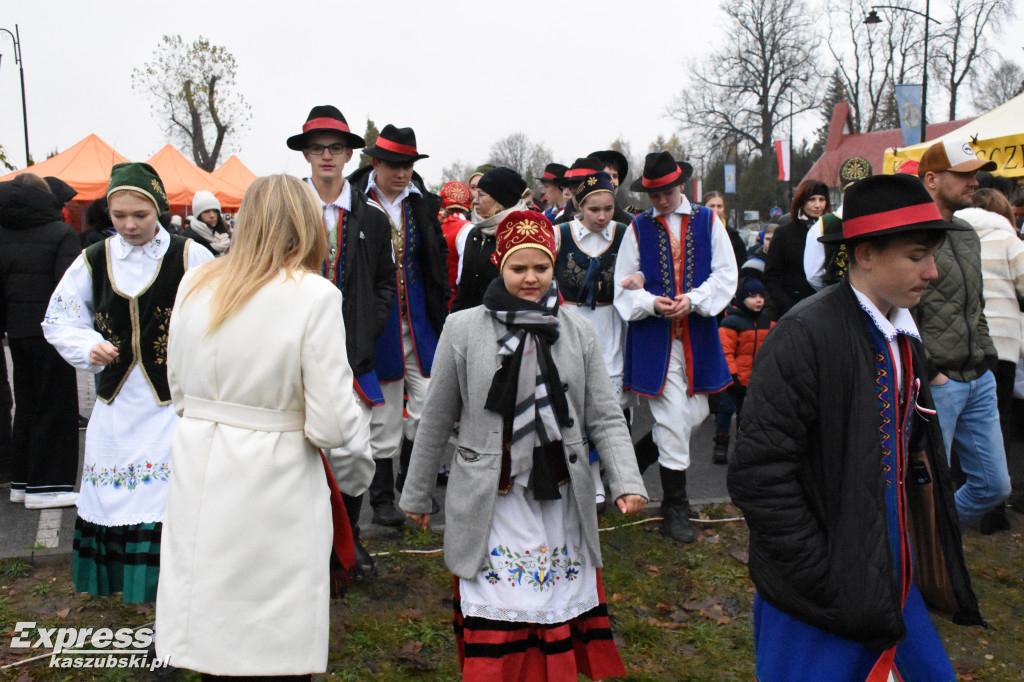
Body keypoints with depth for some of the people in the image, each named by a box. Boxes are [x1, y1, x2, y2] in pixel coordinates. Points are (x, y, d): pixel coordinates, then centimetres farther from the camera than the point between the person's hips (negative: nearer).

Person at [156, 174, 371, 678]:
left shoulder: (195, 284, 2)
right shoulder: (314, 296, -13)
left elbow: (179, 391, 12)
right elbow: (331, 425, -15)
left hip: (199, 480, 5)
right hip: (274, 490, -5)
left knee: (211, 638, 17)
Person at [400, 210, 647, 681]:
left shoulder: (578, 332, 3)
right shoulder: (463, 329, -3)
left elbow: (605, 417, 3)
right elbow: (436, 420, 4)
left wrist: (628, 483, -12)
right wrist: (417, 495, 9)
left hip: (561, 502, 2)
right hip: (490, 505, -2)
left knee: (559, 618, 11)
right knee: (494, 626, 3)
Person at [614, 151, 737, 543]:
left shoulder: (707, 222, 7)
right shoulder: (638, 228, 5)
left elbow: (726, 275, 2)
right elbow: (625, 287, 4)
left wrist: (693, 300, -14)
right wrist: (652, 304, -16)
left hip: (698, 337, 3)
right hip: (655, 340, -3)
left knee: (695, 415, 7)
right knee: (673, 422, -4)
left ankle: (637, 454, 33)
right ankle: (675, 510, 8)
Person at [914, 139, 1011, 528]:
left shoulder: (968, 235, 17)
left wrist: (987, 357, 15)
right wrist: (928, 371, -17)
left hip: (979, 381, 9)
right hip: (935, 384, -8)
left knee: (994, 486, 13)